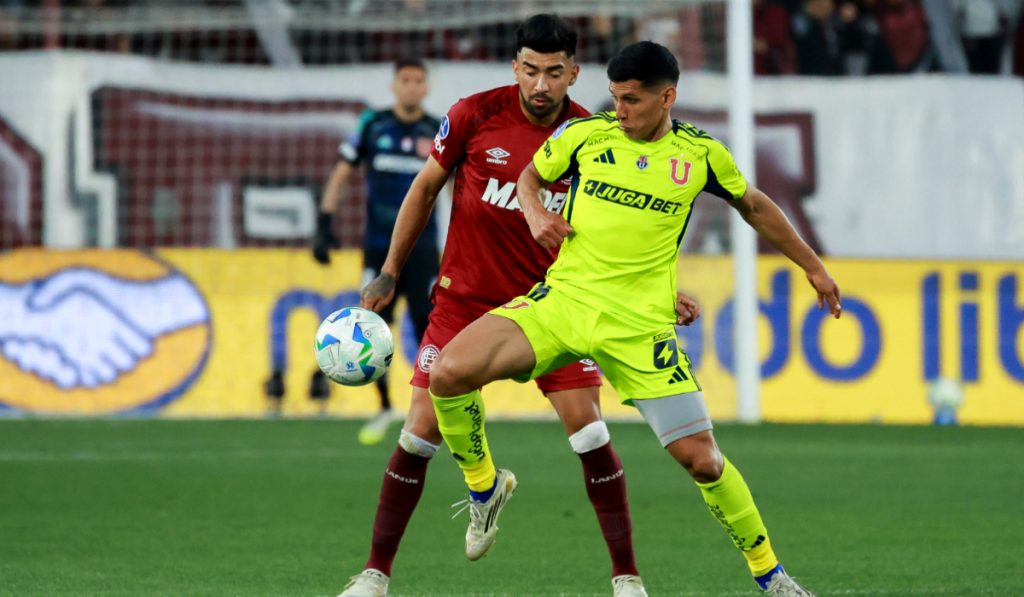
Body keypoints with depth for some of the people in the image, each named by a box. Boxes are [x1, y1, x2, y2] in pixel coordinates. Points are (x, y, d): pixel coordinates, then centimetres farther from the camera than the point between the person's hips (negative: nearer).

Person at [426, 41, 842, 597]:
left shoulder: (700, 154, 2)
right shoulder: (584, 135, 1)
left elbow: (754, 206, 20)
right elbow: (530, 176, 20)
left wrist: (813, 267, 26)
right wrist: (536, 213, -3)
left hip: (640, 322, -1)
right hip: (563, 297, 1)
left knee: (701, 459, -7)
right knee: (448, 373, -21)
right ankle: (483, 484, 7)